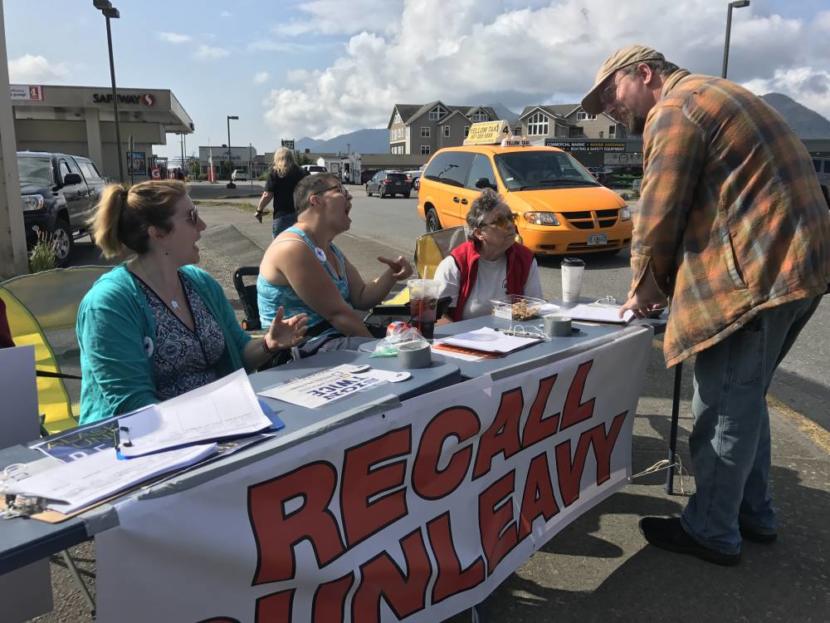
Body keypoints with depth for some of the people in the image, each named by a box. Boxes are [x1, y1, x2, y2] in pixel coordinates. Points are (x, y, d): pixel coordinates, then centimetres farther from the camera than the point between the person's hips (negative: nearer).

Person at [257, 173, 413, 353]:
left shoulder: (330, 250, 16)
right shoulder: (292, 248, -17)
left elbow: (361, 298, 13)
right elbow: (336, 312, -19)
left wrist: (391, 274, -4)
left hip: (338, 337, 10)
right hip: (307, 352, -10)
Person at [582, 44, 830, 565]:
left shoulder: (674, 110, -8)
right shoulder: (713, 97, 23)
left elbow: (658, 216, -12)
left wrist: (645, 288, 4)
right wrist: (663, 283, 18)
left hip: (753, 276, -10)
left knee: (723, 407, 0)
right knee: (743, 399, 19)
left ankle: (712, 532, 14)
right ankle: (753, 514, 32)